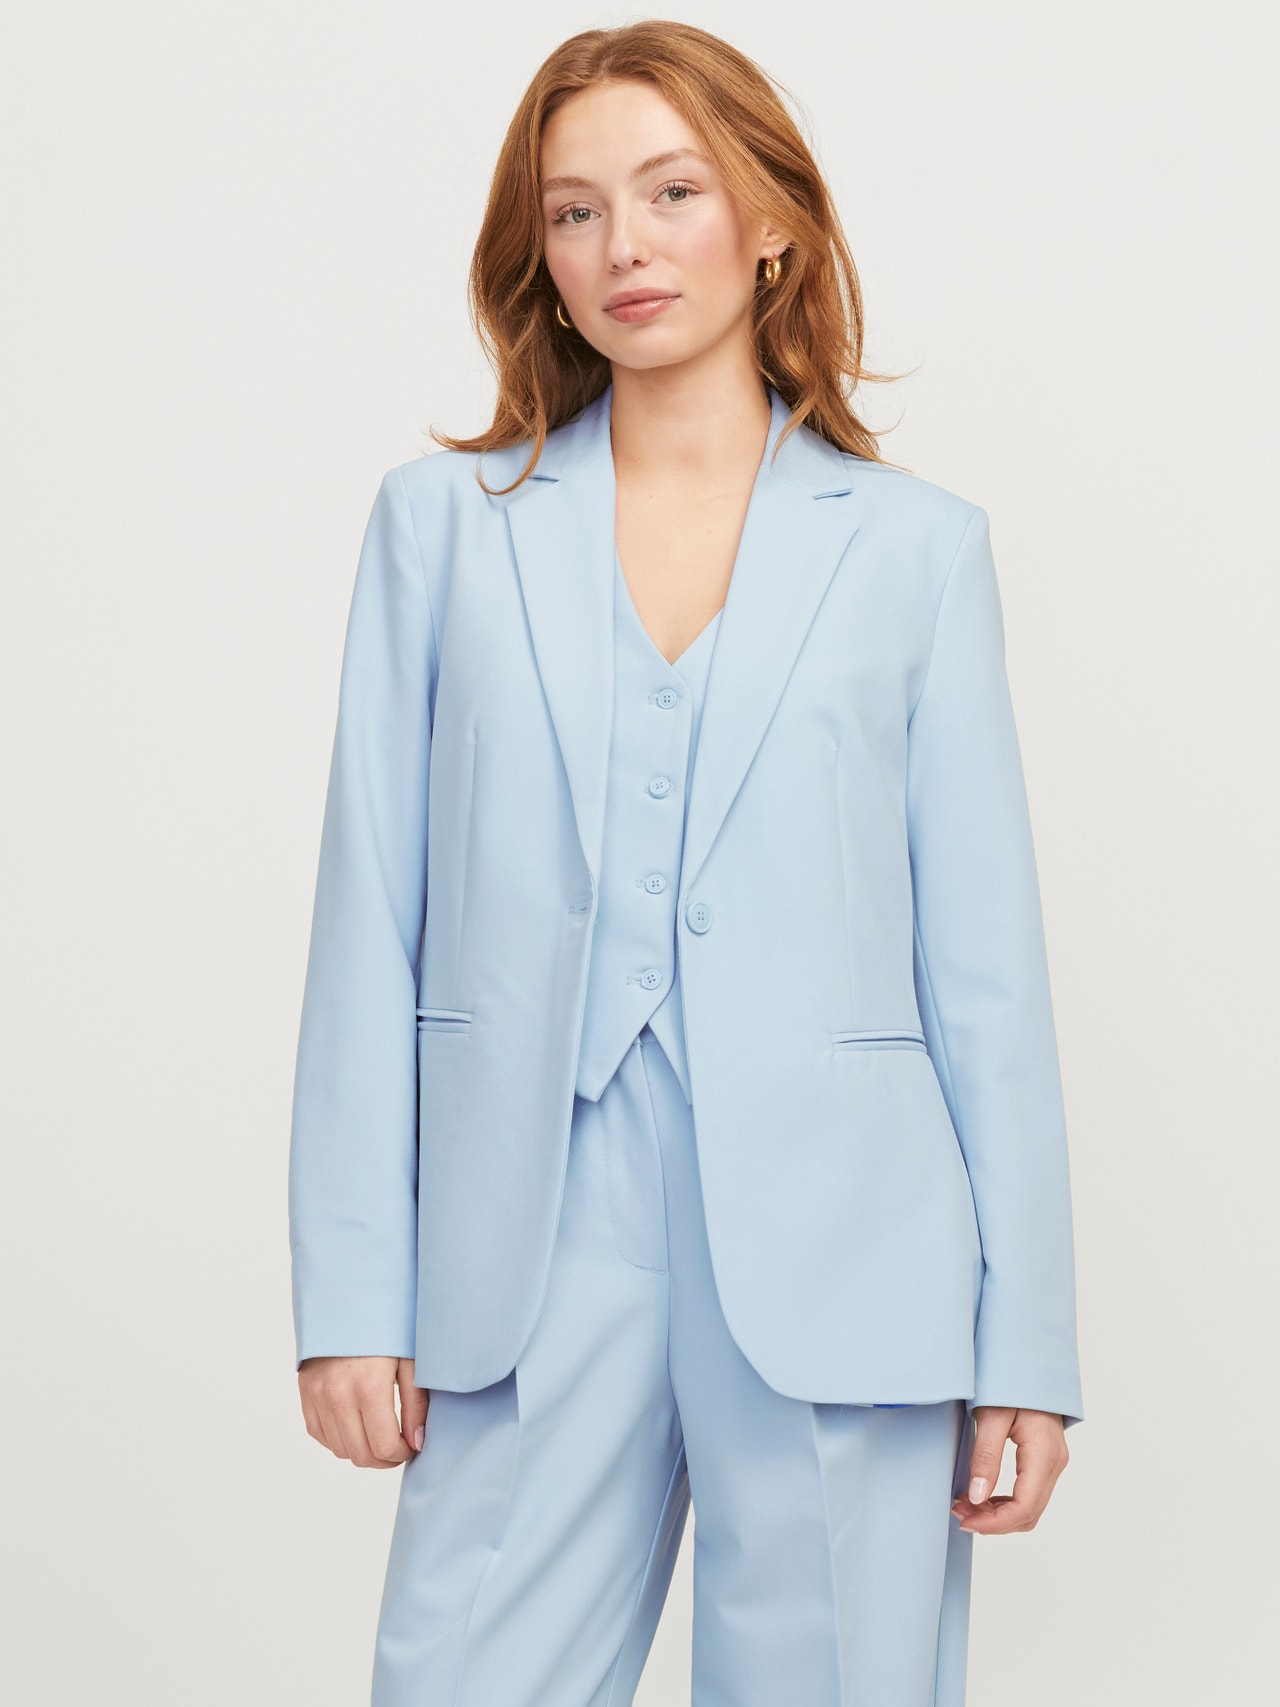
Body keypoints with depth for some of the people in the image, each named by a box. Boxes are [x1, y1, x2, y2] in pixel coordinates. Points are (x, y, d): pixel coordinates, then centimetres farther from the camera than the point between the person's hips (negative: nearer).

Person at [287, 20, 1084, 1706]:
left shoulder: (914, 544, 6)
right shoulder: (443, 522, 9)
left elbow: (985, 965, 5)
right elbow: (370, 929, 5)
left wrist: (1026, 1344, 0)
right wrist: (351, 1293, 0)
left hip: (833, 1255, 0)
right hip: (538, 1237, 1)